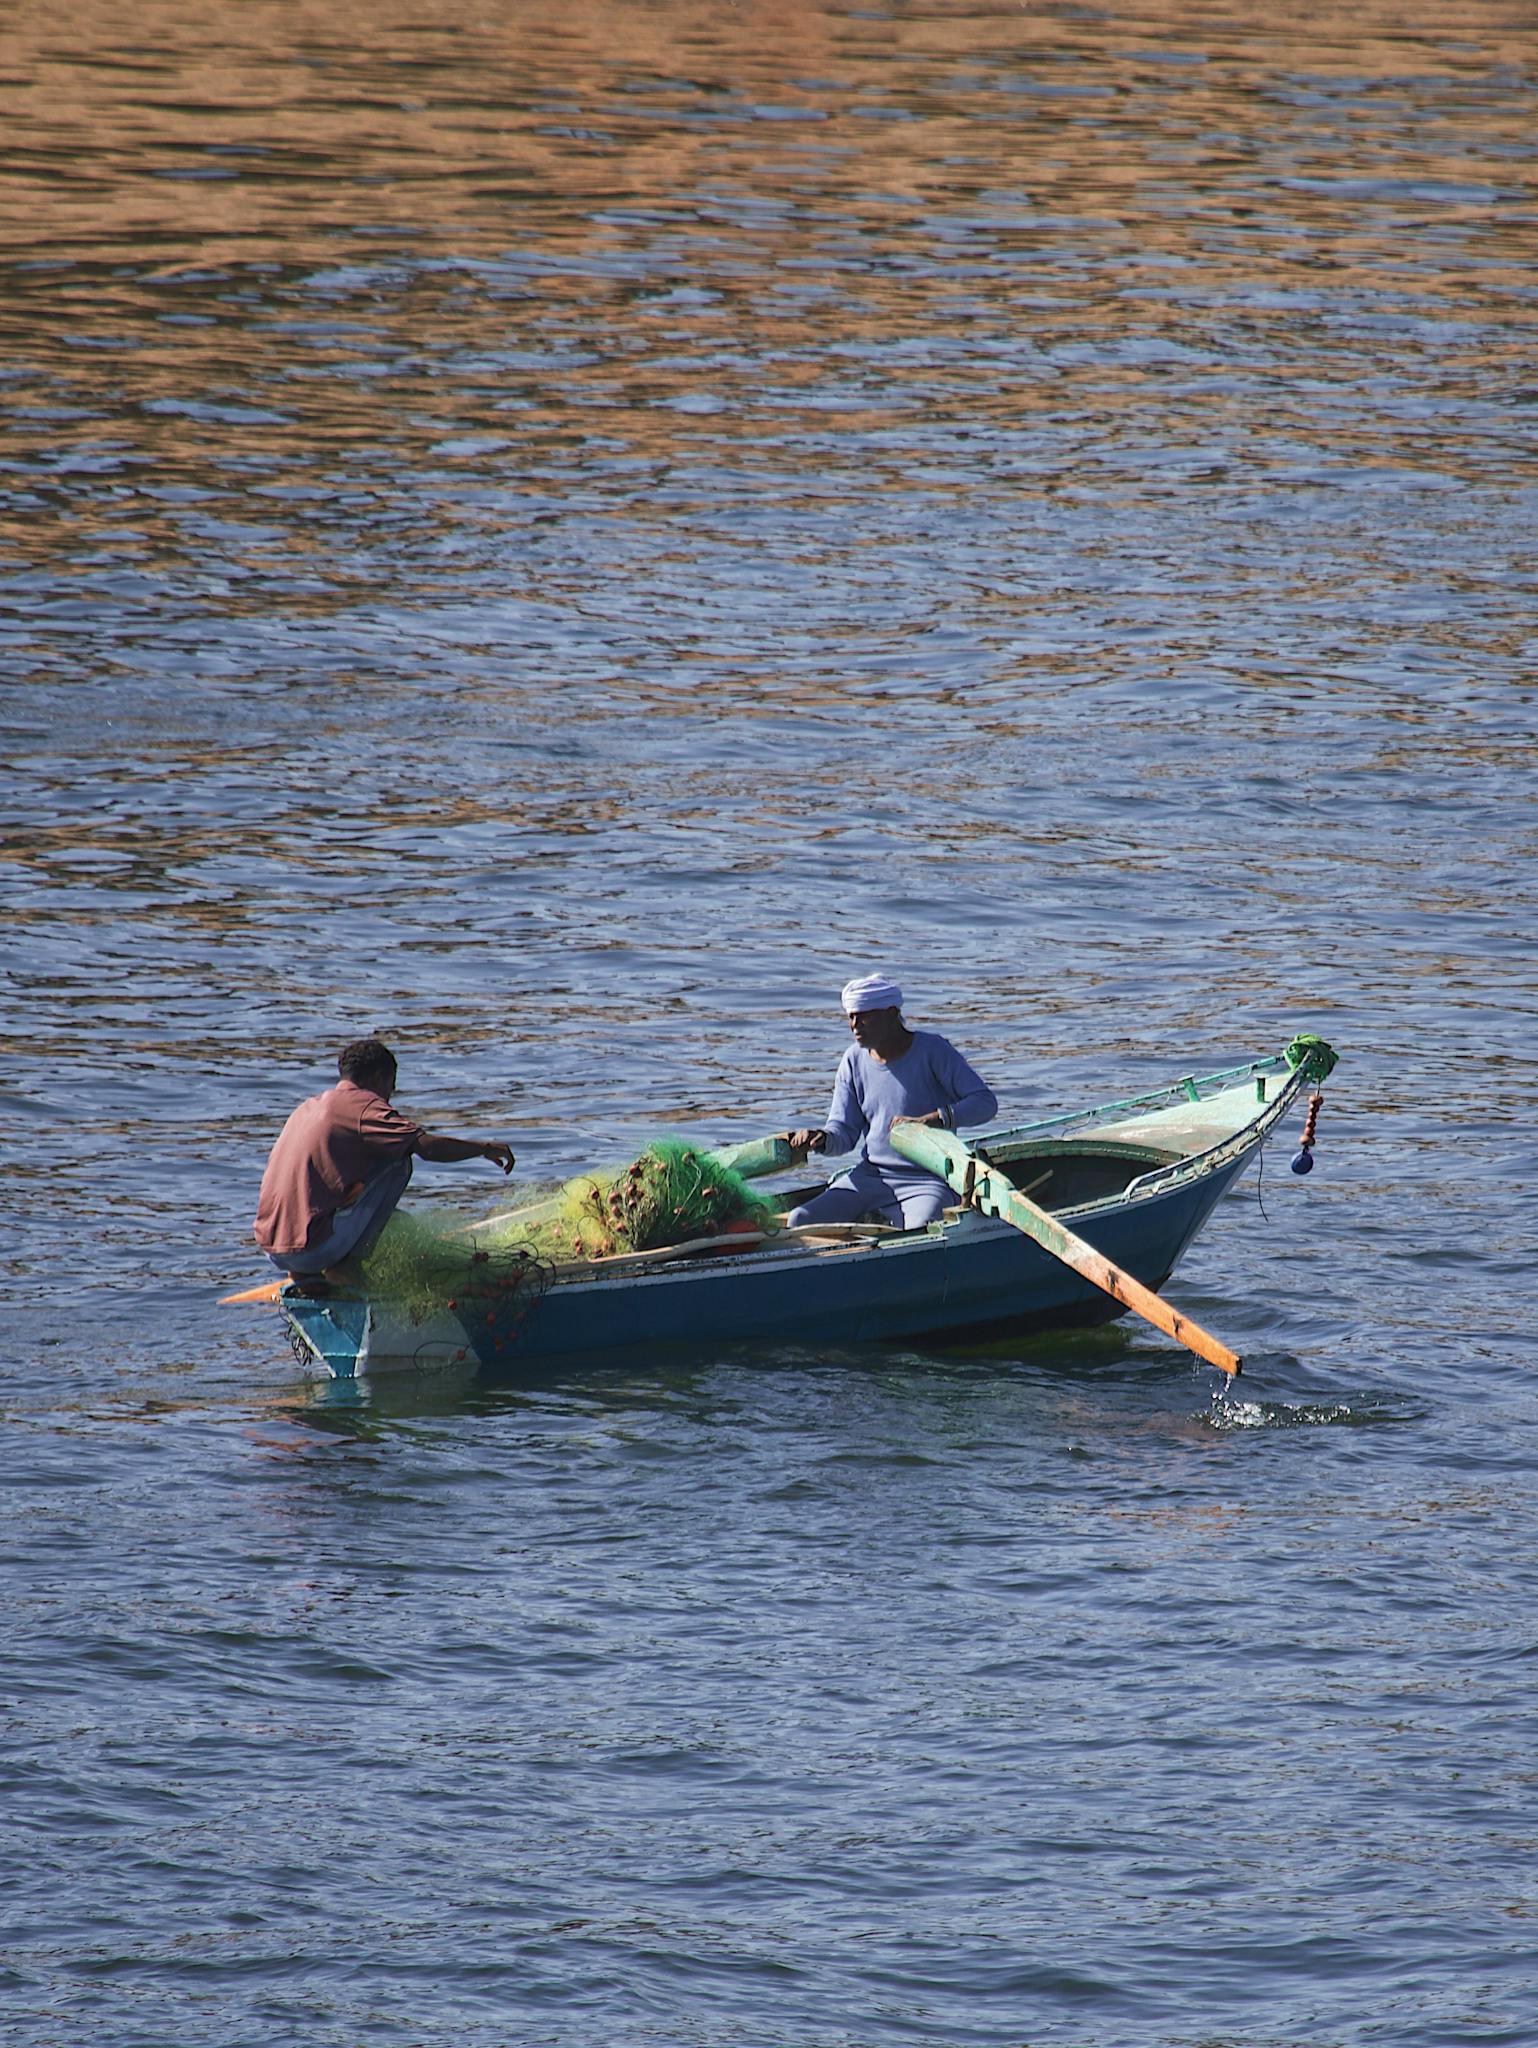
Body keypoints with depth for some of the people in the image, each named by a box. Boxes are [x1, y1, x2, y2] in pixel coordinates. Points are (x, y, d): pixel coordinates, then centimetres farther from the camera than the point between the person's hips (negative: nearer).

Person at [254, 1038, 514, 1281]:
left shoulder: (310, 1106, 22)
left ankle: (303, 1272, 11)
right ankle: (346, 1263, -2)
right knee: (398, 1162, 2)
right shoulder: (362, 1104, -4)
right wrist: (485, 1149, 2)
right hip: (313, 1248, -8)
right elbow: (428, 1146, -14)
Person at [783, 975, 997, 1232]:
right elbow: (844, 1132, 8)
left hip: (927, 1180, -5)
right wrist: (821, 1139, -17)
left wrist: (931, 1120, -28)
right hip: (870, 1177, 5)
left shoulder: (932, 1051, -7)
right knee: (800, 1221, -13)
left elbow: (985, 1102, -14)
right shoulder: (854, 1061, 8)